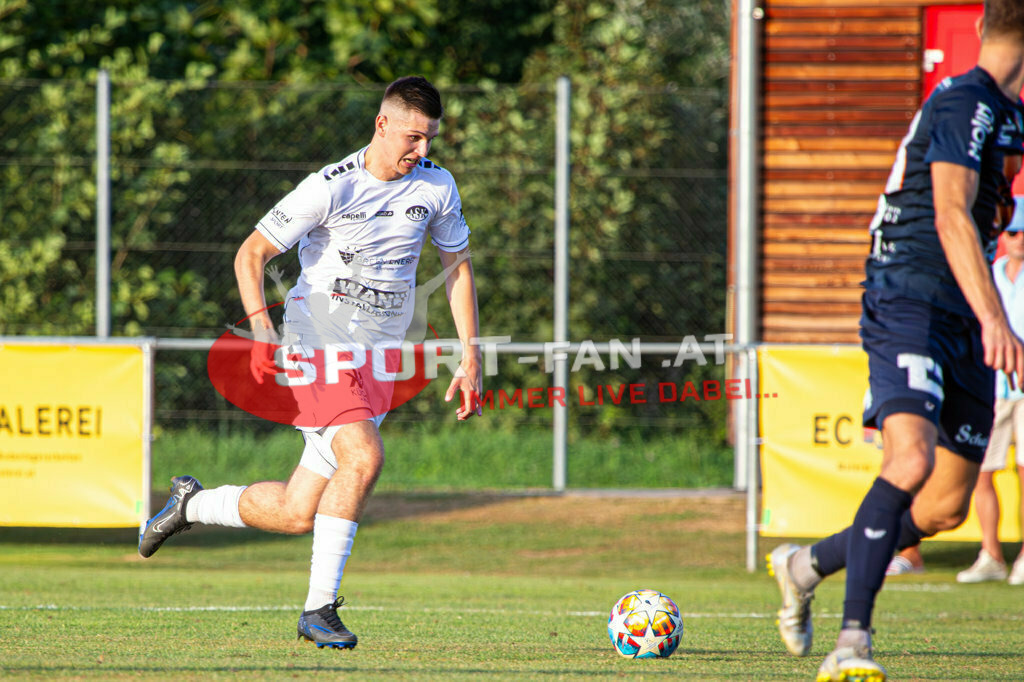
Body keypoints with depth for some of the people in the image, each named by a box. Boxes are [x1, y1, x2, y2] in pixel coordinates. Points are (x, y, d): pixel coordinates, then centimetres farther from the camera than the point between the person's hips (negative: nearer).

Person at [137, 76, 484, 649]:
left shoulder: (436, 186, 4)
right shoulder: (330, 187, -11)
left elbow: (458, 266, 16)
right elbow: (251, 255, -7)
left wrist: (471, 358, 10)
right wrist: (263, 331, -21)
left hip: (381, 360, 5)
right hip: (319, 343, -5)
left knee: (296, 515, 1)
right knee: (364, 458, -29)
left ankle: (194, 503, 29)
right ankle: (319, 608, -19)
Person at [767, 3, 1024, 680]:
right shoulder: (964, 103, -12)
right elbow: (950, 217, -23)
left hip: (964, 325, 9)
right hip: (908, 308, -9)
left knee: (946, 506, 6)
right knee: (911, 463, -28)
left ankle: (806, 565, 29)